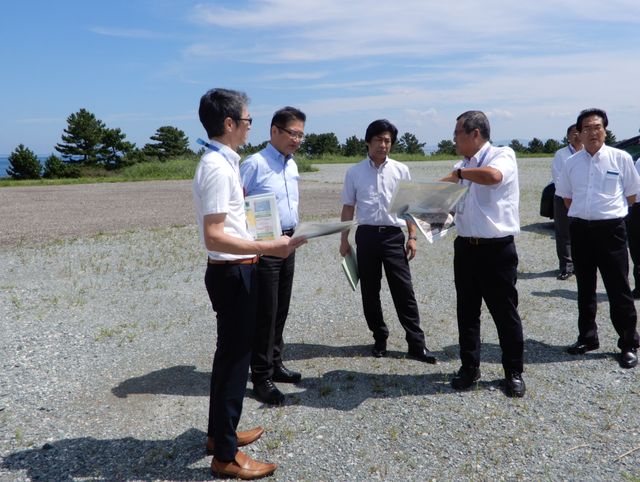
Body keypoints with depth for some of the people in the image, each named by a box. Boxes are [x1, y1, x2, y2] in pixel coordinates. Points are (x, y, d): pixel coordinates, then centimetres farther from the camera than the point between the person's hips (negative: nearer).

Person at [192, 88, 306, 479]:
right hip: (232, 272, -10)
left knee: (231, 353, 20)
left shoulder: (222, 163, 10)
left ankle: (220, 432, 38)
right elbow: (214, 237, -28)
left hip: (234, 270, 10)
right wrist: (266, 248, -33)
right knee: (234, 357, 1)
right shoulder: (218, 167, -21)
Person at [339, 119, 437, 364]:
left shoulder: (401, 170, 6)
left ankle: (416, 343, 7)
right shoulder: (354, 172, 5)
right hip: (367, 235, 1)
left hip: (393, 235, 0)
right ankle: (379, 338, 24)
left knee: (404, 291, -1)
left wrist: (412, 236, 1)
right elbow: (348, 207, 8)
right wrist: (344, 239, 5)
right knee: (369, 292, 8)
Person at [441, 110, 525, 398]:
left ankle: (514, 372, 20)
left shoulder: (503, 155, -6)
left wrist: (458, 174, -15)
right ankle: (469, 367, 25)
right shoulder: (462, 166, 13)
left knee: (505, 313, 4)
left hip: (497, 249, -6)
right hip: (465, 247, 6)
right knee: (467, 311, 11)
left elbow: (492, 176, -30)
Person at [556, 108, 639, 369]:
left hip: (610, 229, -3)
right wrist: (585, 213, 11)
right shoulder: (572, 162, 6)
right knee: (585, 288, 15)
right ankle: (587, 337, 29)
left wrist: (610, 210, 9)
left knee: (619, 289, 0)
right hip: (580, 229, 4)